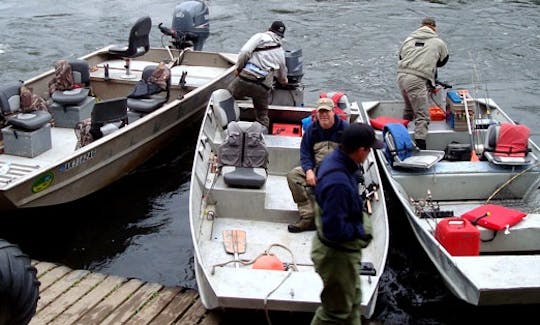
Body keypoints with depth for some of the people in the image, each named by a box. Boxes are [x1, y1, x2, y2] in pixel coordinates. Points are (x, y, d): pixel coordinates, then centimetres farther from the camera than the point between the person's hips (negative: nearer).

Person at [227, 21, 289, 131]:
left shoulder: (260, 36, 6)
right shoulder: (280, 52, 22)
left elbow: (245, 52, -11)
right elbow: (283, 78, 33)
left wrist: (238, 68, 3)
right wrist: (284, 80, 56)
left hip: (245, 80, -4)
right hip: (263, 87, 4)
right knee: (262, 116, 20)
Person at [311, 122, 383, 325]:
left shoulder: (334, 159, -5)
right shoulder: (339, 183, -36)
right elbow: (334, 230, -34)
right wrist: (360, 230, -18)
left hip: (343, 249, 10)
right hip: (337, 254, -10)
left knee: (352, 301, 29)